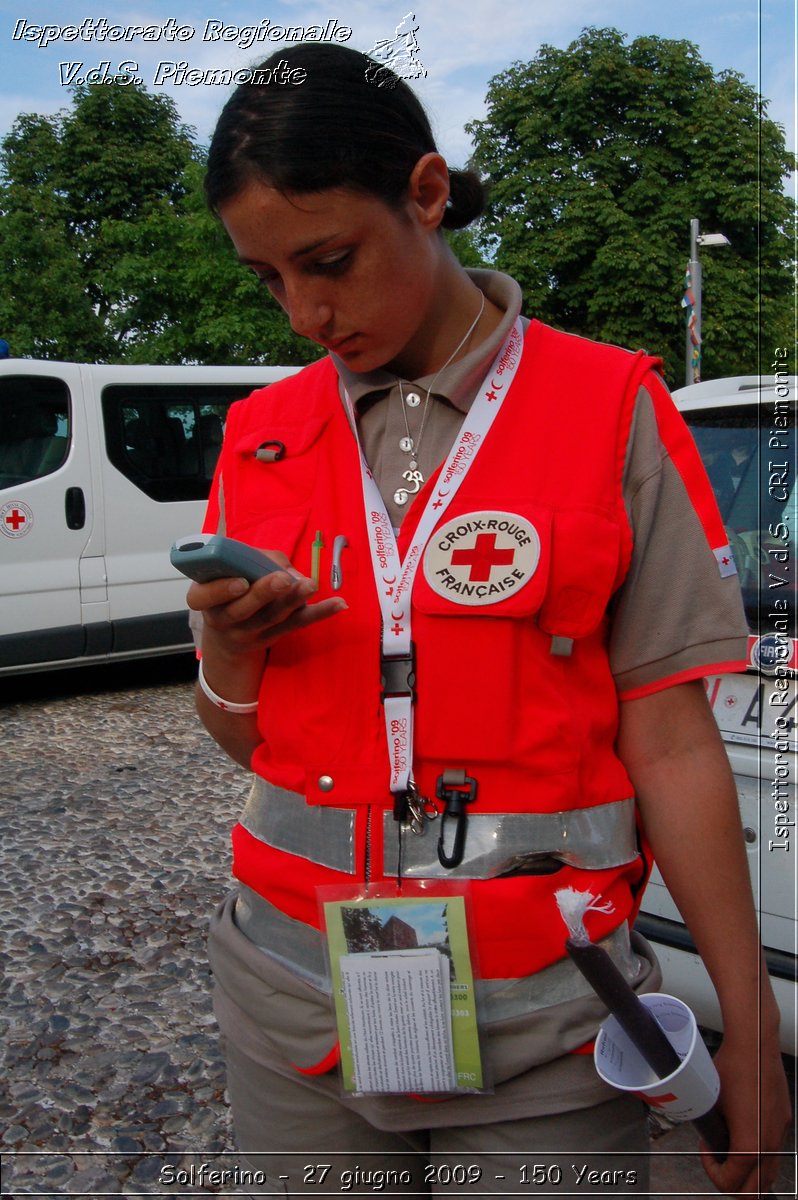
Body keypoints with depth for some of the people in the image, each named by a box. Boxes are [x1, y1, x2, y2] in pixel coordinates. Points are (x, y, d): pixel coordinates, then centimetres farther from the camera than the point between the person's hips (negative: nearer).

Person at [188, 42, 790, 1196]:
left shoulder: (611, 410, -7)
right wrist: (226, 644, -11)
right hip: (295, 999, 4)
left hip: (538, 1022, -3)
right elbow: (246, 736, 10)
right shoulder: (261, 435, 4)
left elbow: (670, 744, -7)